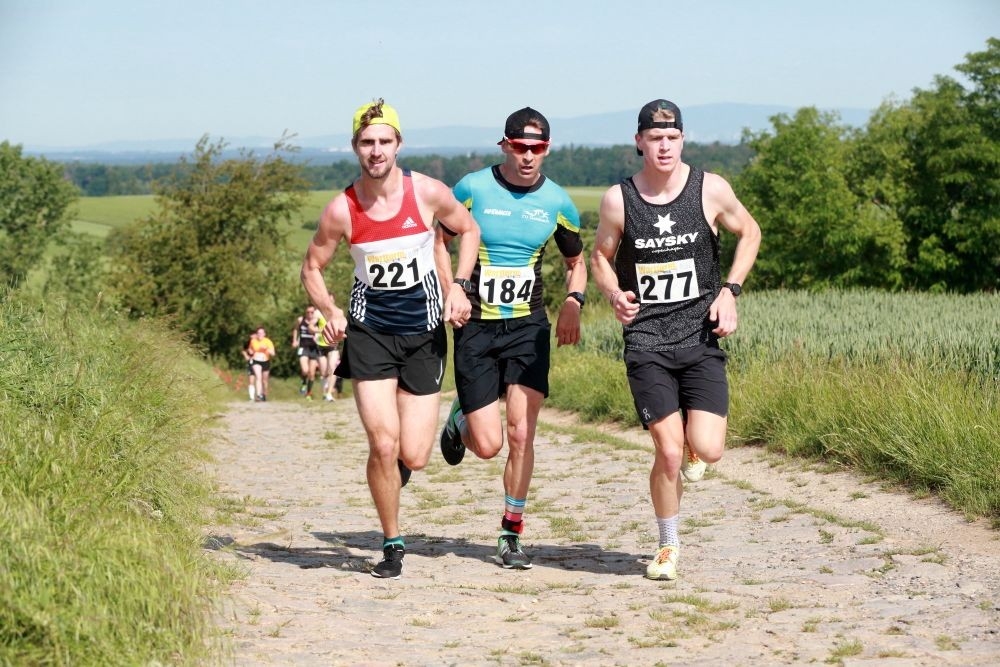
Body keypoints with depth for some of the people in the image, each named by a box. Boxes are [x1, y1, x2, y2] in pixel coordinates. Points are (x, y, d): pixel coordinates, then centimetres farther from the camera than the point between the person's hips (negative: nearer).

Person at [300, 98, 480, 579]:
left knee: (414, 457, -4)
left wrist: (457, 287, -3)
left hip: (424, 332, 0)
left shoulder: (428, 193, -9)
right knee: (383, 445, -12)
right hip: (369, 329, 0)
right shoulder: (341, 211, -8)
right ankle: (392, 545, 9)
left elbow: (468, 230, 10)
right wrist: (329, 311, -12)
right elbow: (312, 267, 6)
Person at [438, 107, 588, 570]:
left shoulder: (557, 202, 3)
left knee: (521, 435, -8)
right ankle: (459, 420, 32)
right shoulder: (472, 188, -5)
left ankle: (512, 535, 7)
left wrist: (573, 301, -1)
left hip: (529, 327, 2)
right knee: (488, 444, -6)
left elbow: (576, 261, 18)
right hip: (476, 327, -2)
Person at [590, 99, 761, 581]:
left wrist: (729, 291, 1)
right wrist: (614, 294, -9)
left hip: (701, 337, 0)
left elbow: (749, 233, 14)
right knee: (669, 450, -8)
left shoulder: (711, 190, -2)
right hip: (646, 341, 0)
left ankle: (693, 436, 28)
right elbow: (601, 257, 12)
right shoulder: (618, 199, -2)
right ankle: (668, 545, 16)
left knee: (707, 450, -12)